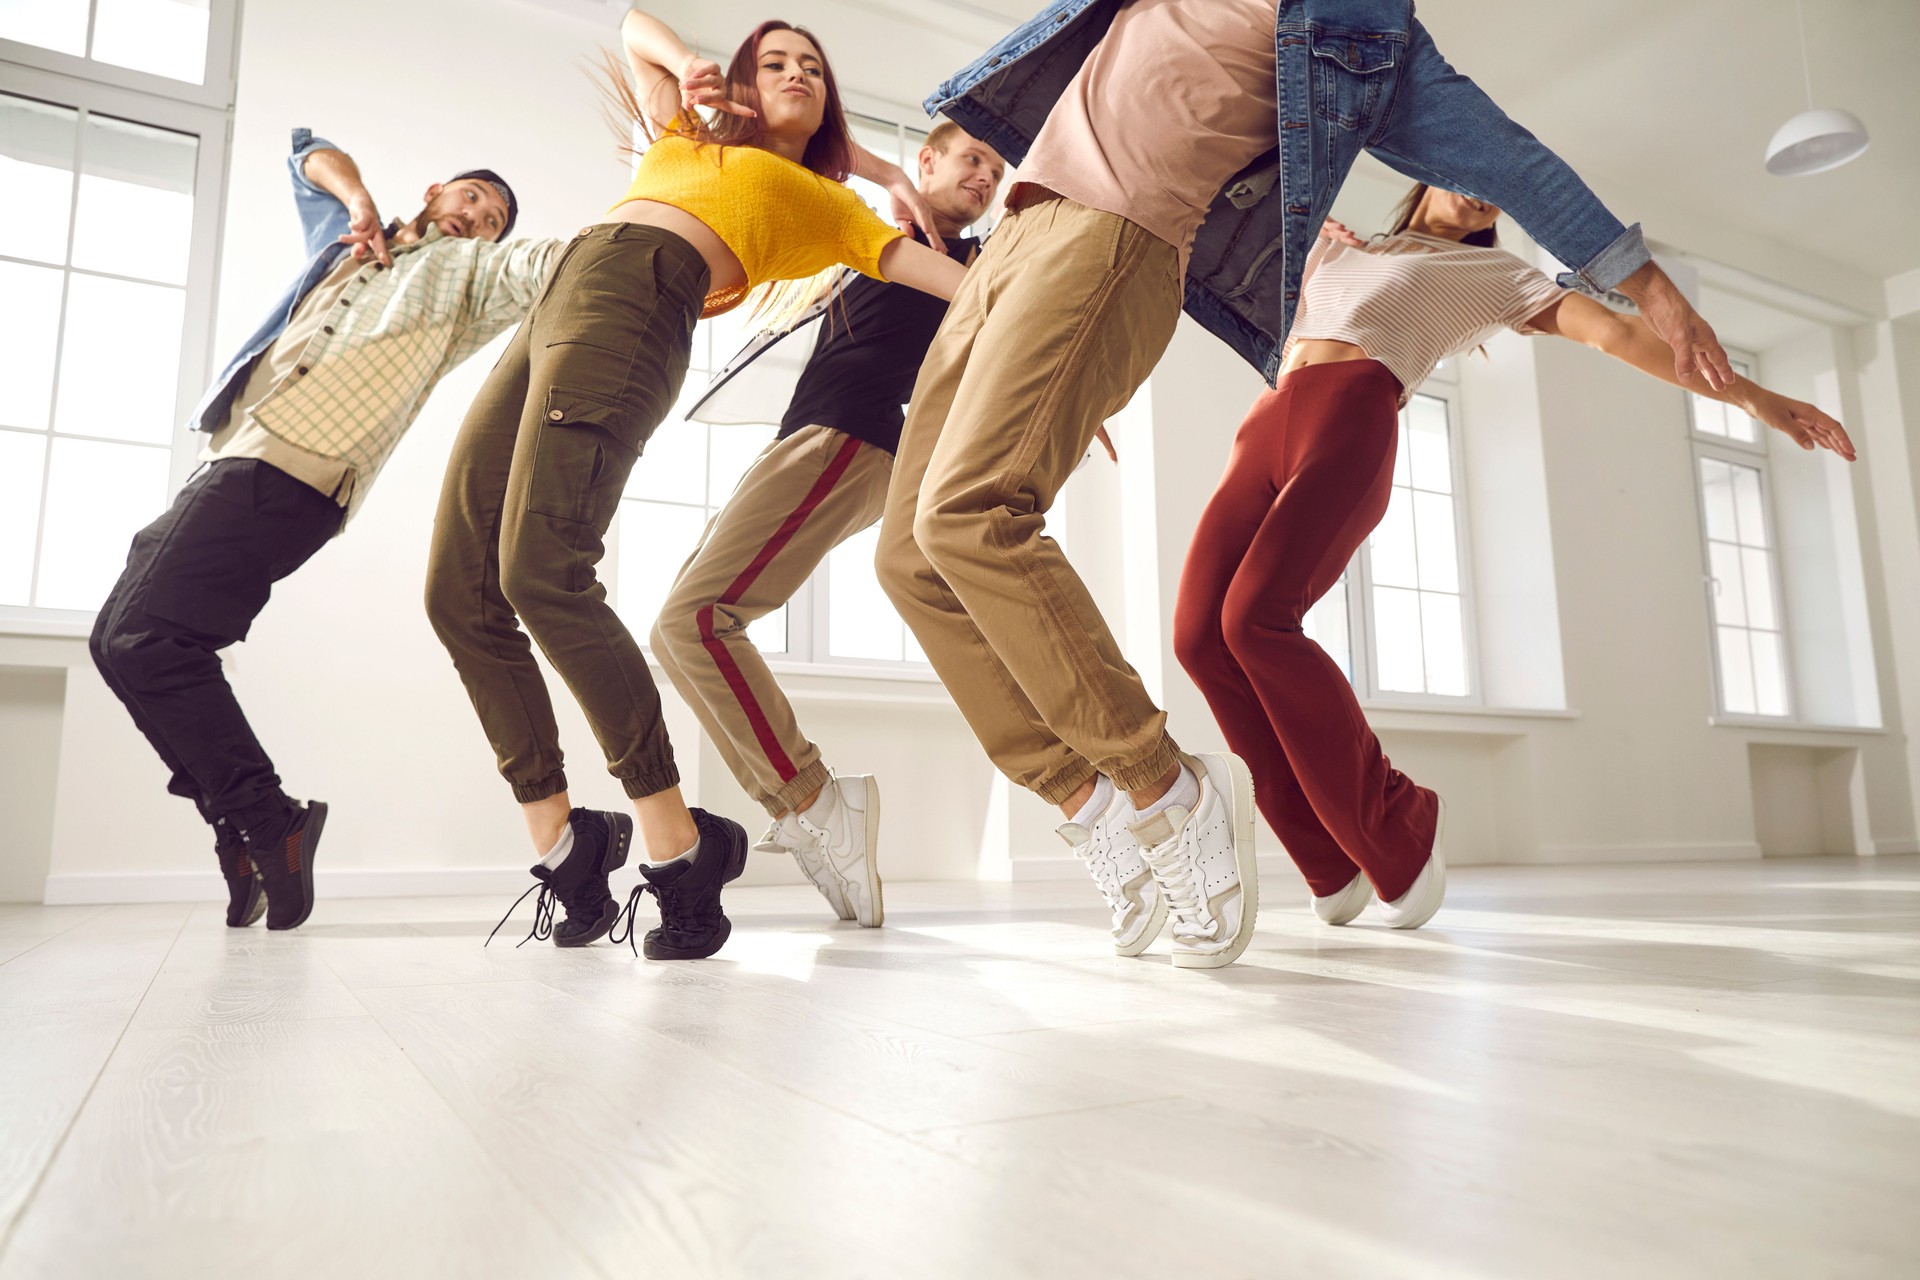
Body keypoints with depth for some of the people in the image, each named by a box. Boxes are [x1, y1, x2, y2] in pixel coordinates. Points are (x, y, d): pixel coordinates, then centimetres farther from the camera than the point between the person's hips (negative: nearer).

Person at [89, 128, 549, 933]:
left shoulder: (468, 271, 10)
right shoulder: (349, 239, 28)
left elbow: (552, 261, -6)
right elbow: (307, 152, 36)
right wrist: (357, 198, 15)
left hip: (291, 470, -8)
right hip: (238, 463, 8)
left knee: (145, 638, -19)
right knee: (121, 638, 7)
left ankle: (268, 823, -14)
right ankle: (241, 826, 7)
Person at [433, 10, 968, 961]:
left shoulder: (821, 199, 21)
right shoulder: (685, 139, 35)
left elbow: (933, 269, 15)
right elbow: (633, 26, 47)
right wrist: (687, 65, 27)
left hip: (635, 304, -6)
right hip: (550, 309, 7)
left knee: (539, 571, -28)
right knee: (458, 591, -5)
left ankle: (673, 839, -23)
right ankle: (560, 841, 0)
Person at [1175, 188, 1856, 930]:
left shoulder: (1490, 274, 25)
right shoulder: (1333, 249, 37)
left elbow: (1617, 332, 15)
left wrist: (1752, 396, 7)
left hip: (1352, 418, -4)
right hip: (1269, 423, 4)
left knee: (1255, 617, -28)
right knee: (1200, 631, -16)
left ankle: (1399, 828, -11)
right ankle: (1335, 862, -5)